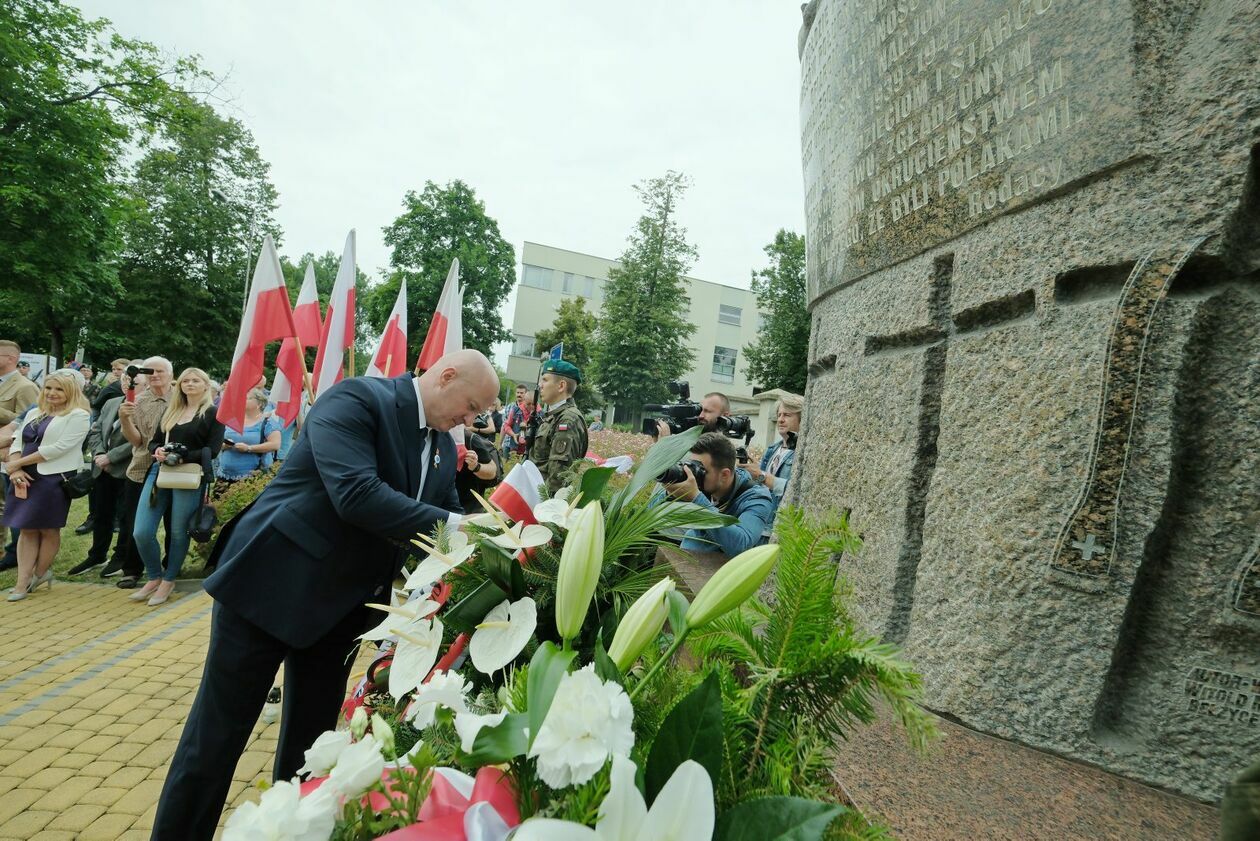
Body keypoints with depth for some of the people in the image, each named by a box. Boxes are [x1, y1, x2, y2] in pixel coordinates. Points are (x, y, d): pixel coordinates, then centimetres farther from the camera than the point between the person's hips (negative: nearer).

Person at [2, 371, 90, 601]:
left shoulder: (78, 416, -7)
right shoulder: (34, 413, 15)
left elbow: (58, 448, -16)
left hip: (55, 478, -7)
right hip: (26, 477, 7)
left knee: (48, 529, 4)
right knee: (27, 529, 6)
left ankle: (39, 574, 20)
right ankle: (23, 582, 8)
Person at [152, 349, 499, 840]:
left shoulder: (444, 447, 4)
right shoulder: (355, 398, -19)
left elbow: (444, 517, 9)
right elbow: (356, 494, -31)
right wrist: (450, 525, -31)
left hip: (343, 604, 7)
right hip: (270, 581, -7)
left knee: (312, 736, 18)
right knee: (217, 736, 8)